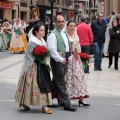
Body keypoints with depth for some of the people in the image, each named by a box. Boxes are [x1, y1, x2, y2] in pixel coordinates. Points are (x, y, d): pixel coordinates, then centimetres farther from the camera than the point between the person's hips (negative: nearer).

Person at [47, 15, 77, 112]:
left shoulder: (64, 33, 14)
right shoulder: (53, 34, -13)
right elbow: (52, 49, -20)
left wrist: (68, 57, 11)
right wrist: (61, 59, -16)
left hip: (64, 60, 9)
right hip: (57, 61, -9)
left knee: (56, 82, 15)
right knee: (61, 83, -5)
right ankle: (67, 104, -4)